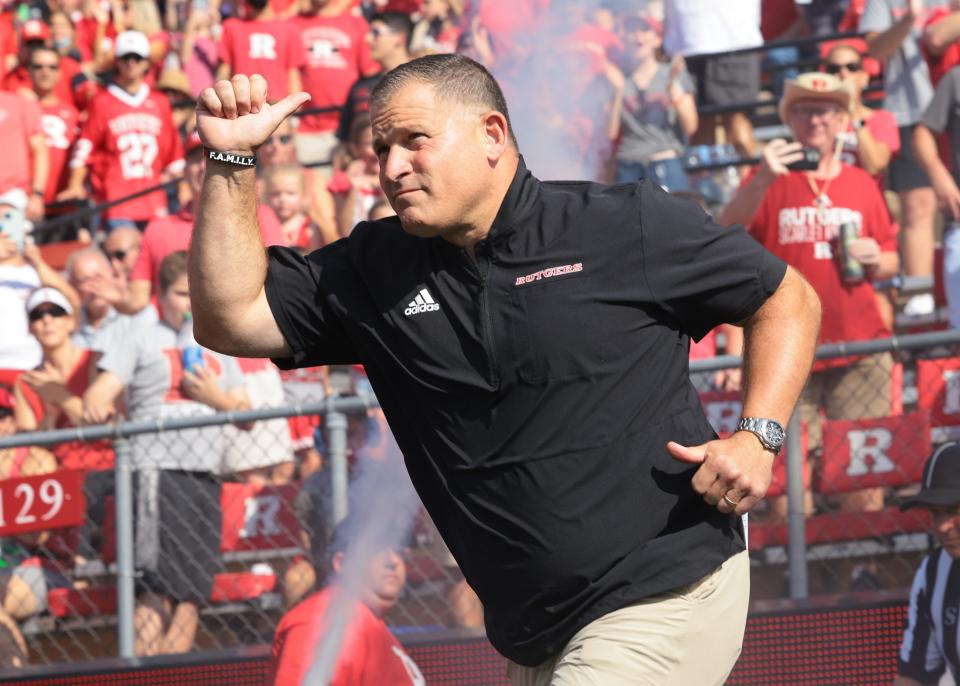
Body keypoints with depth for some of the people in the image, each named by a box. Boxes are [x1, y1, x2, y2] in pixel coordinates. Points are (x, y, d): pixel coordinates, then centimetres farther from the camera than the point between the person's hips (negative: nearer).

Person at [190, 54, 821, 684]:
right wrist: (231, 161, -4)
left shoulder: (630, 229, -5)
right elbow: (230, 318, 2)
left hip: (667, 602, -6)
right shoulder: (373, 271, 8)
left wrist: (758, 436, -10)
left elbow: (789, 299, 4)